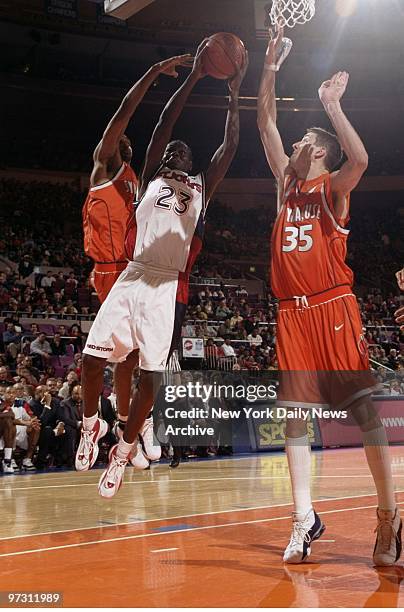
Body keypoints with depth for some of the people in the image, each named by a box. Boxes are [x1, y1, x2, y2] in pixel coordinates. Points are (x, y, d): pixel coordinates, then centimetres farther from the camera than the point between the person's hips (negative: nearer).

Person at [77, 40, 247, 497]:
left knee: (150, 375, -4)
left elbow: (230, 146, 10)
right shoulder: (151, 178, 16)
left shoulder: (202, 187, 19)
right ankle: (90, 424, 22)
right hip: (133, 277, 0)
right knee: (92, 358, -6)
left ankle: (122, 452, 11)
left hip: (169, 288, 0)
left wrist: (234, 93, 8)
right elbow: (163, 125, 7)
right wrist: (194, 77, 3)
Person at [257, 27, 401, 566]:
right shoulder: (287, 183, 17)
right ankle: (305, 519, 4)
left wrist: (332, 106, -15)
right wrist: (271, 68, 14)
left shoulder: (333, 189, 2)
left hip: (333, 307, -6)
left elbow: (359, 159, -21)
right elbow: (265, 123, 18)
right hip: (292, 311, 6)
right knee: (293, 414, 0)